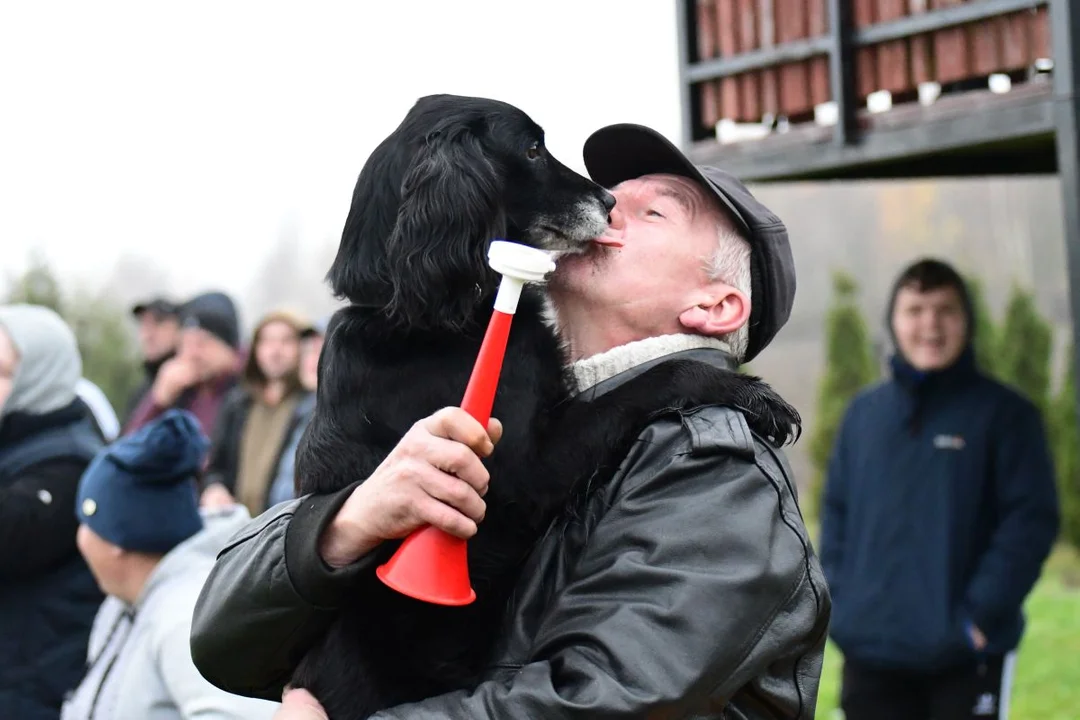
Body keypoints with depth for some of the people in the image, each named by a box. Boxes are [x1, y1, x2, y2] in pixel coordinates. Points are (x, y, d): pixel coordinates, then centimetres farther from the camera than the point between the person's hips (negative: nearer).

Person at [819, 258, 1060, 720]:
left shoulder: (1003, 413, -3)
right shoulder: (864, 413, 9)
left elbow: (1031, 520, -8)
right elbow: (836, 512, 13)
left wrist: (982, 611, -15)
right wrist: (842, 597, 0)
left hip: (967, 656, -4)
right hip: (871, 652, 4)